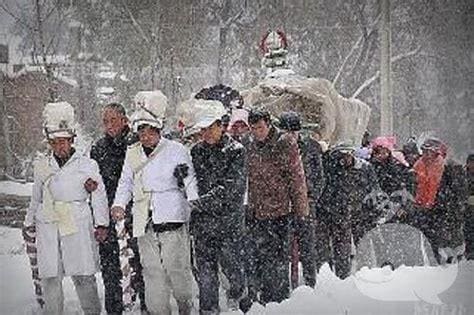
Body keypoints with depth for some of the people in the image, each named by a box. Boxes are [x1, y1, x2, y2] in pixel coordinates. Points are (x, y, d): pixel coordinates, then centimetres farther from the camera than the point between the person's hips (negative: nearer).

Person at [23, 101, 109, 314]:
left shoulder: (87, 165, 4)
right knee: (50, 278, 0)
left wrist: (101, 224, -3)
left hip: (78, 227, -3)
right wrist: (29, 223, 23)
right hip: (48, 227, 3)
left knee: (83, 277, -4)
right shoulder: (41, 166, 13)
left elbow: (99, 196, 4)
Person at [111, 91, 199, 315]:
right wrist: (119, 204, 8)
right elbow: (125, 182, 23)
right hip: (144, 223, 4)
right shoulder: (132, 154, 14)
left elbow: (190, 181, 3)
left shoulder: (176, 151, 2)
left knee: (177, 267, 0)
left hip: (172, 220, -4)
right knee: (152, 271, 3)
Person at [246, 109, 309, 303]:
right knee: (260, 257, 7)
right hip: (257, 214, 5)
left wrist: (300, 208, -7)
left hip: (280, 210, -5)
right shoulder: (251, 148, 11)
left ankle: (281, 300, 4)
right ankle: (265, 300, 17)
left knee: (278, 258, -4)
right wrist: (248, 208, 15)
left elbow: (297, 178, -4)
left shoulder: (285, 144, -4)